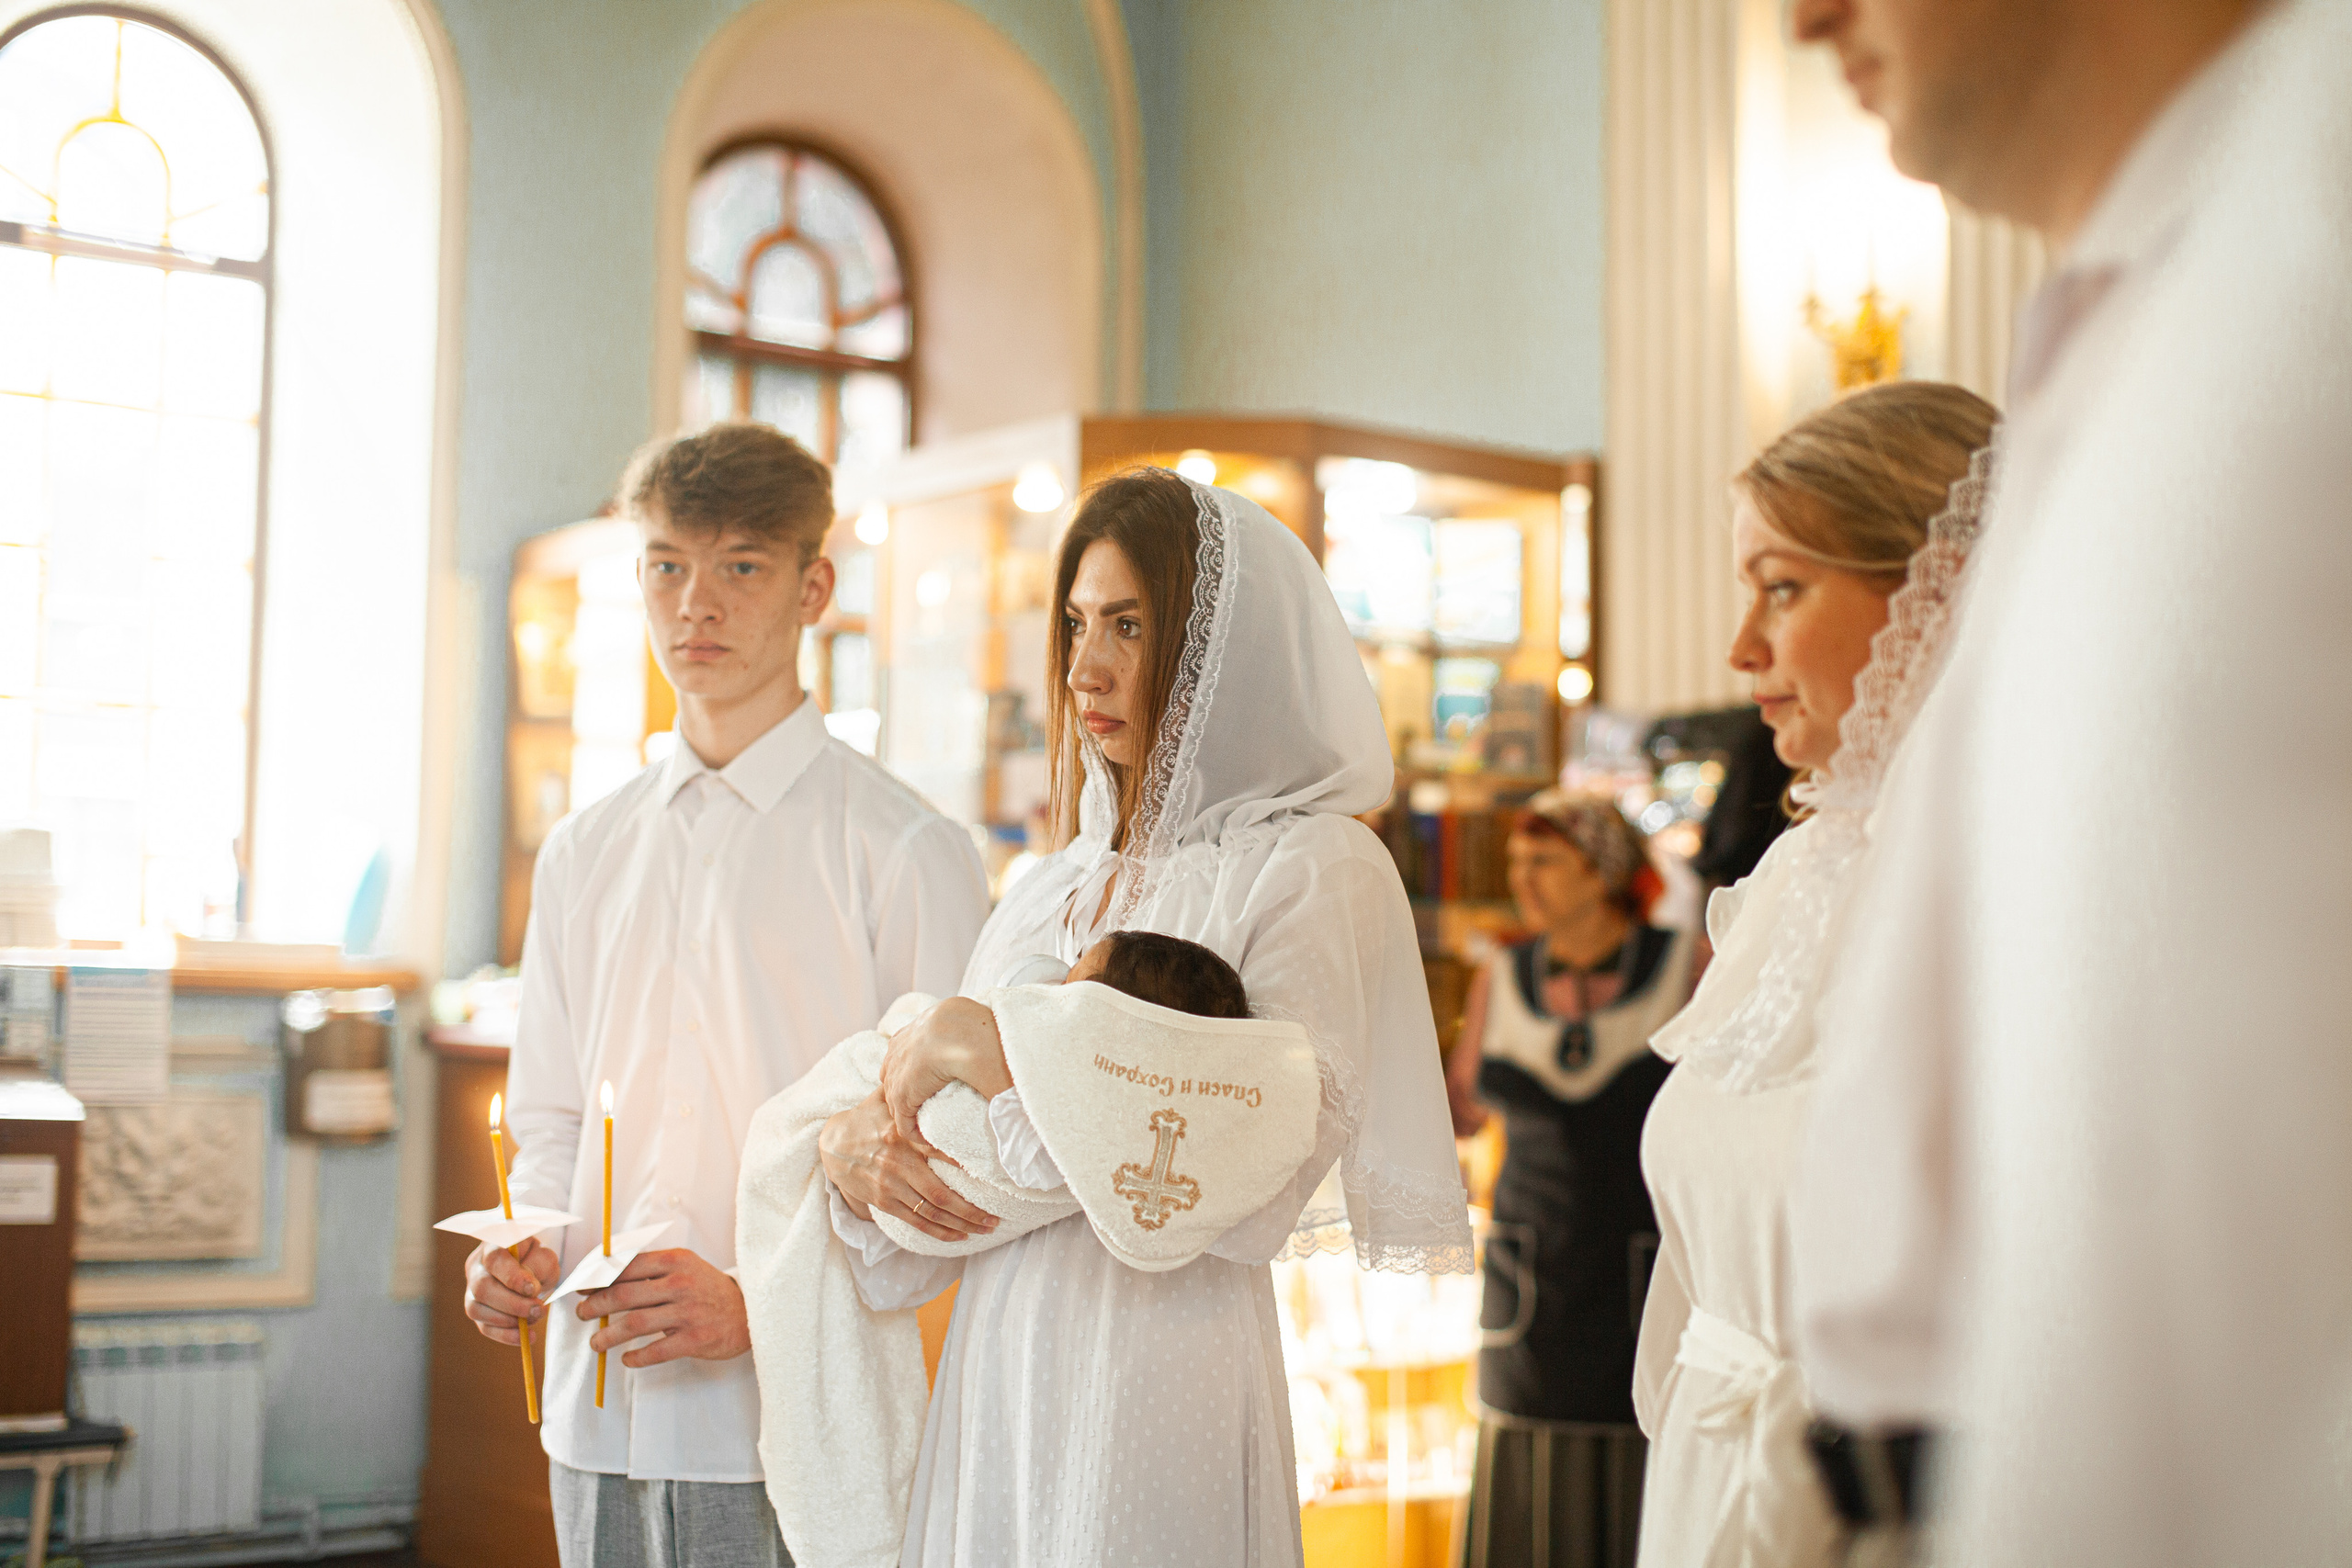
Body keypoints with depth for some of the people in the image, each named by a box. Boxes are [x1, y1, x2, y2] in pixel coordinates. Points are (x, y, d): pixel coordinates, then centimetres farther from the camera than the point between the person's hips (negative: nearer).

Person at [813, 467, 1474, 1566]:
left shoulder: (1313, 870, -8)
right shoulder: (1050, 892, 12)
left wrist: (992, 1048, -16)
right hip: (992, 1392, 6)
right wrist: (857, 1152, -8)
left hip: (1163, 1394, -6)